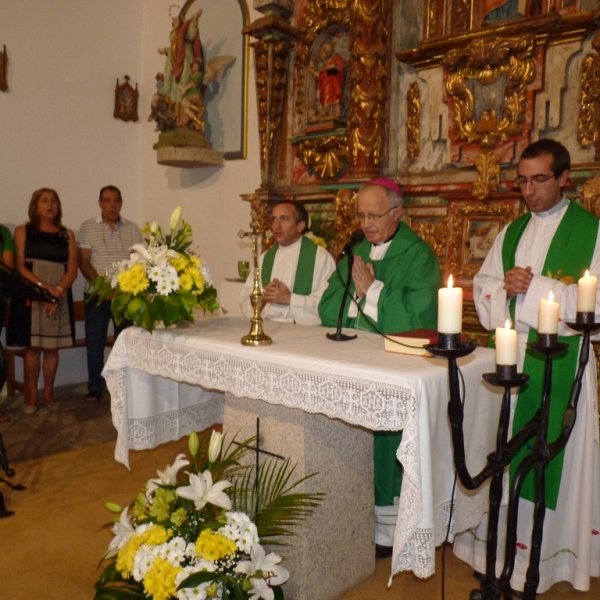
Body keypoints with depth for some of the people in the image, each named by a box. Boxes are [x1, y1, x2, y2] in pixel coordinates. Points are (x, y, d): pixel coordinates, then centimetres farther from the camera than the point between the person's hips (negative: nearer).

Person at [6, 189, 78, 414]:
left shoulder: (67, 235, 10)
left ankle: (48, 393, 17)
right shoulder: (23, 231, 6)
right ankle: (31, 395, 11)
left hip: (59, 298, 2)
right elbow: (19, 266, -3)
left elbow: (72, 270, 3)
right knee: (32, 347, 0)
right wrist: (45, 286, -16)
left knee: (52, 347, 5)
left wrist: (58, 290, -13)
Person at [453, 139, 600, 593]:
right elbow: (483, 284, 14)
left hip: (560, 360, -5)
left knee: (550, 453, 1)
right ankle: (499, 542, 23)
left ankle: (548, 551, 16)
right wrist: (504, 288, -8)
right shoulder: (511, 232, 15)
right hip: (507, 355, 5)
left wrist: (534, 286, -17)